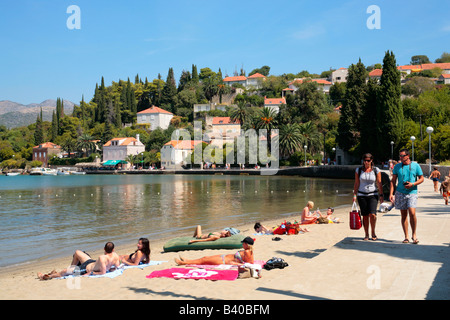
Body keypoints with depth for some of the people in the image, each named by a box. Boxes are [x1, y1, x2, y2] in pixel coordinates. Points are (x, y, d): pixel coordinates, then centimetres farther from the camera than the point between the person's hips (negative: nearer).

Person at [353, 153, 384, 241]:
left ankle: (373, 232, 6)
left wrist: (381, 195, -2)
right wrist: (354, 195, 1)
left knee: (372, 214, -15)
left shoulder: (376, 170, 1)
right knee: (365, 215, 0)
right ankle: (366, 234, 12)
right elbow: (356, 184, 6)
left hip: (373, 195, -1)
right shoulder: (358, 170, 4)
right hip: (361, 195, 1)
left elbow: (379, 184, 3)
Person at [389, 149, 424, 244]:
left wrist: (412, 184, -11)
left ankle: (414, 234, 0)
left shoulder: (415, 166, 2)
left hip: (412, 193, -2)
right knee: (403, 215, 4)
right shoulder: (397, 166, 7)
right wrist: (391, 193, -1)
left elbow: (421, 178, 7)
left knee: (412, 213, -17)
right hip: (400, 193, 2)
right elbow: (393, 181, 8)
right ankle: (406, 237, 12)